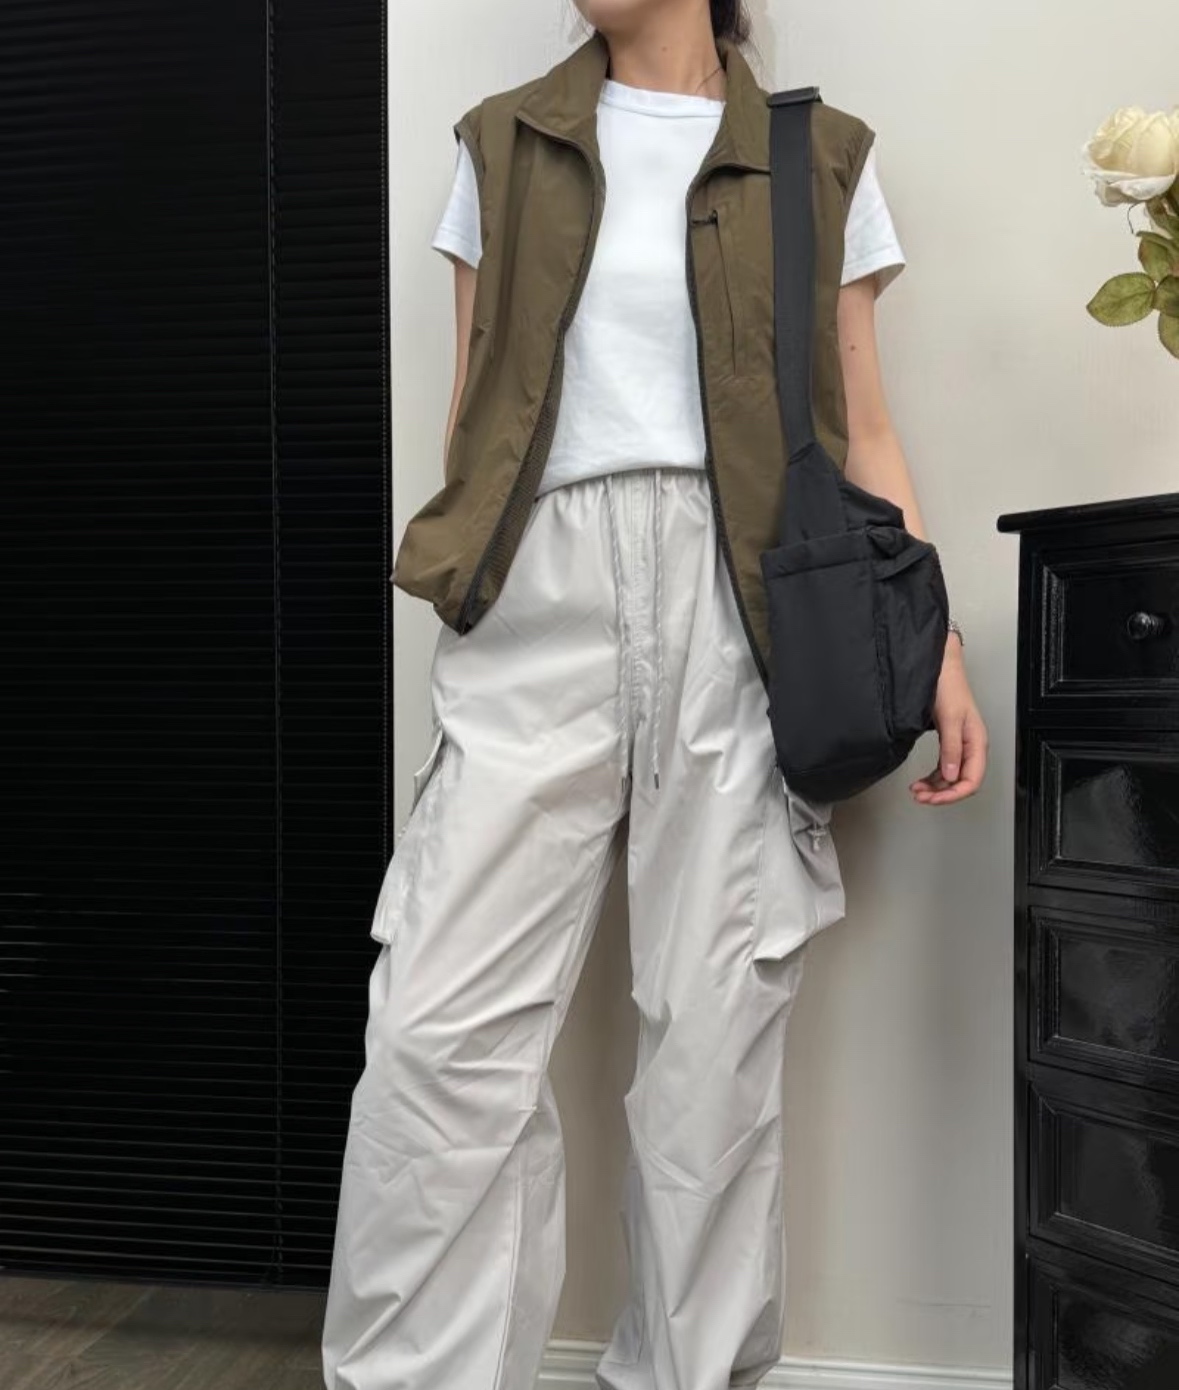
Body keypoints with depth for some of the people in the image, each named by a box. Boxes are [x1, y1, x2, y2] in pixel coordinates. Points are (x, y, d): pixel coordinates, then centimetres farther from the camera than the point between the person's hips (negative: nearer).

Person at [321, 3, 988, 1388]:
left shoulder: (821, 158, 13)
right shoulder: (502, 143, 17)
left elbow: (861, 434, 10)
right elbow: (475, 410, 16)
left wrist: (935, 650, 1)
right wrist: (461, 580, 9)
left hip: (740, 599, 0)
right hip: (543, 596, 1)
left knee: (717, 1028, 3)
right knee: (444, 1020, -7)